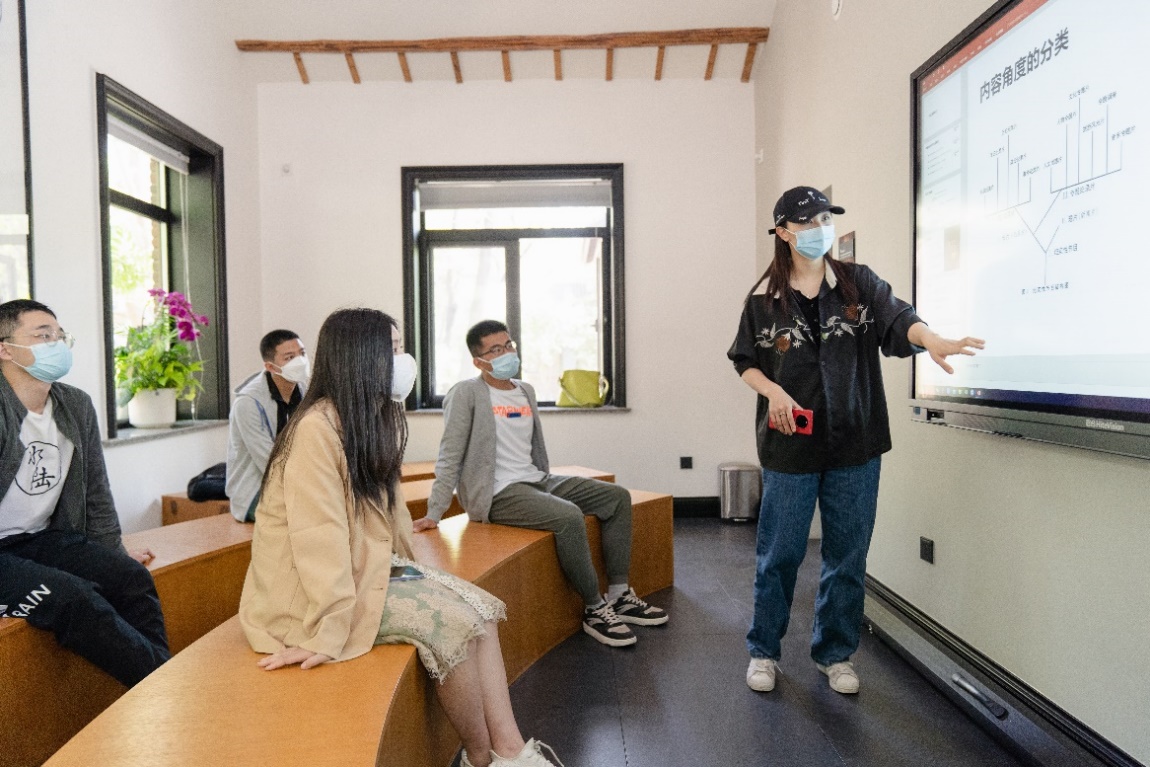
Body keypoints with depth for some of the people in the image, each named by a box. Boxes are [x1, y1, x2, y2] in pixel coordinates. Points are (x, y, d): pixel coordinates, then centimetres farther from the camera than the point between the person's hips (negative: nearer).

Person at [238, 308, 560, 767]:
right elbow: (319, 536, -26)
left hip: (366, 570, 9)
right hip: (304, 592, -9)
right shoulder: (318, 427, -22)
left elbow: (379, 516, 8)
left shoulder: (373, 423, 8)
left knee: (481, 608, -6)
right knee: (451, 622, -19)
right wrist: (327, 635, -26)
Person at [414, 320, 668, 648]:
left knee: (617, 497, 0)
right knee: (569, 516, -32)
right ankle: (594, 609, -12)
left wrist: (548, 485, 20)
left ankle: (619, 595, 4)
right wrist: (434, 514, -13)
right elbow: (450, 457, -11)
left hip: (537, 481, 8)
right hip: (497, 494, -8)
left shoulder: (526, 391, 14)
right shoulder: (466, 393, -8)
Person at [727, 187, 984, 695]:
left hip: (855, 445, 2)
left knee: (847, 555, 10)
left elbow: (898, 319, -13)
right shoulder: (763, 299, 1)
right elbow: (744, 361, 7)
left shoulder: (858, 283, 2)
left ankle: (835, 653, 30)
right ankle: (763, 651, 26)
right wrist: (772, 391, -12)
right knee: (778, 553, 7)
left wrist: (931, 338, -34)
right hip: (789, 444, -1)